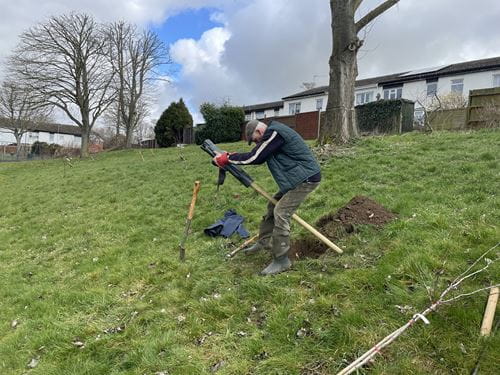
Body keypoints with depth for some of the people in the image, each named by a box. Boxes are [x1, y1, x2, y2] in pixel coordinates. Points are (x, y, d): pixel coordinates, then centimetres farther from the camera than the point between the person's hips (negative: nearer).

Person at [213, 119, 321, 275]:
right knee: (273, 206, 17)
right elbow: (259, 157, 15)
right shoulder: (273, 134, 14)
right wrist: (232, 157, 6)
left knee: (280, 214, -13)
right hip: (296, 178, 11)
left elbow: (254, 157, -19)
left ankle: (281, 261, -5)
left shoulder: (274, 133, -19)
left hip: (305, 179, -11)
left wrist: (227, 158, -9)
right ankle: (264, 242, 32)